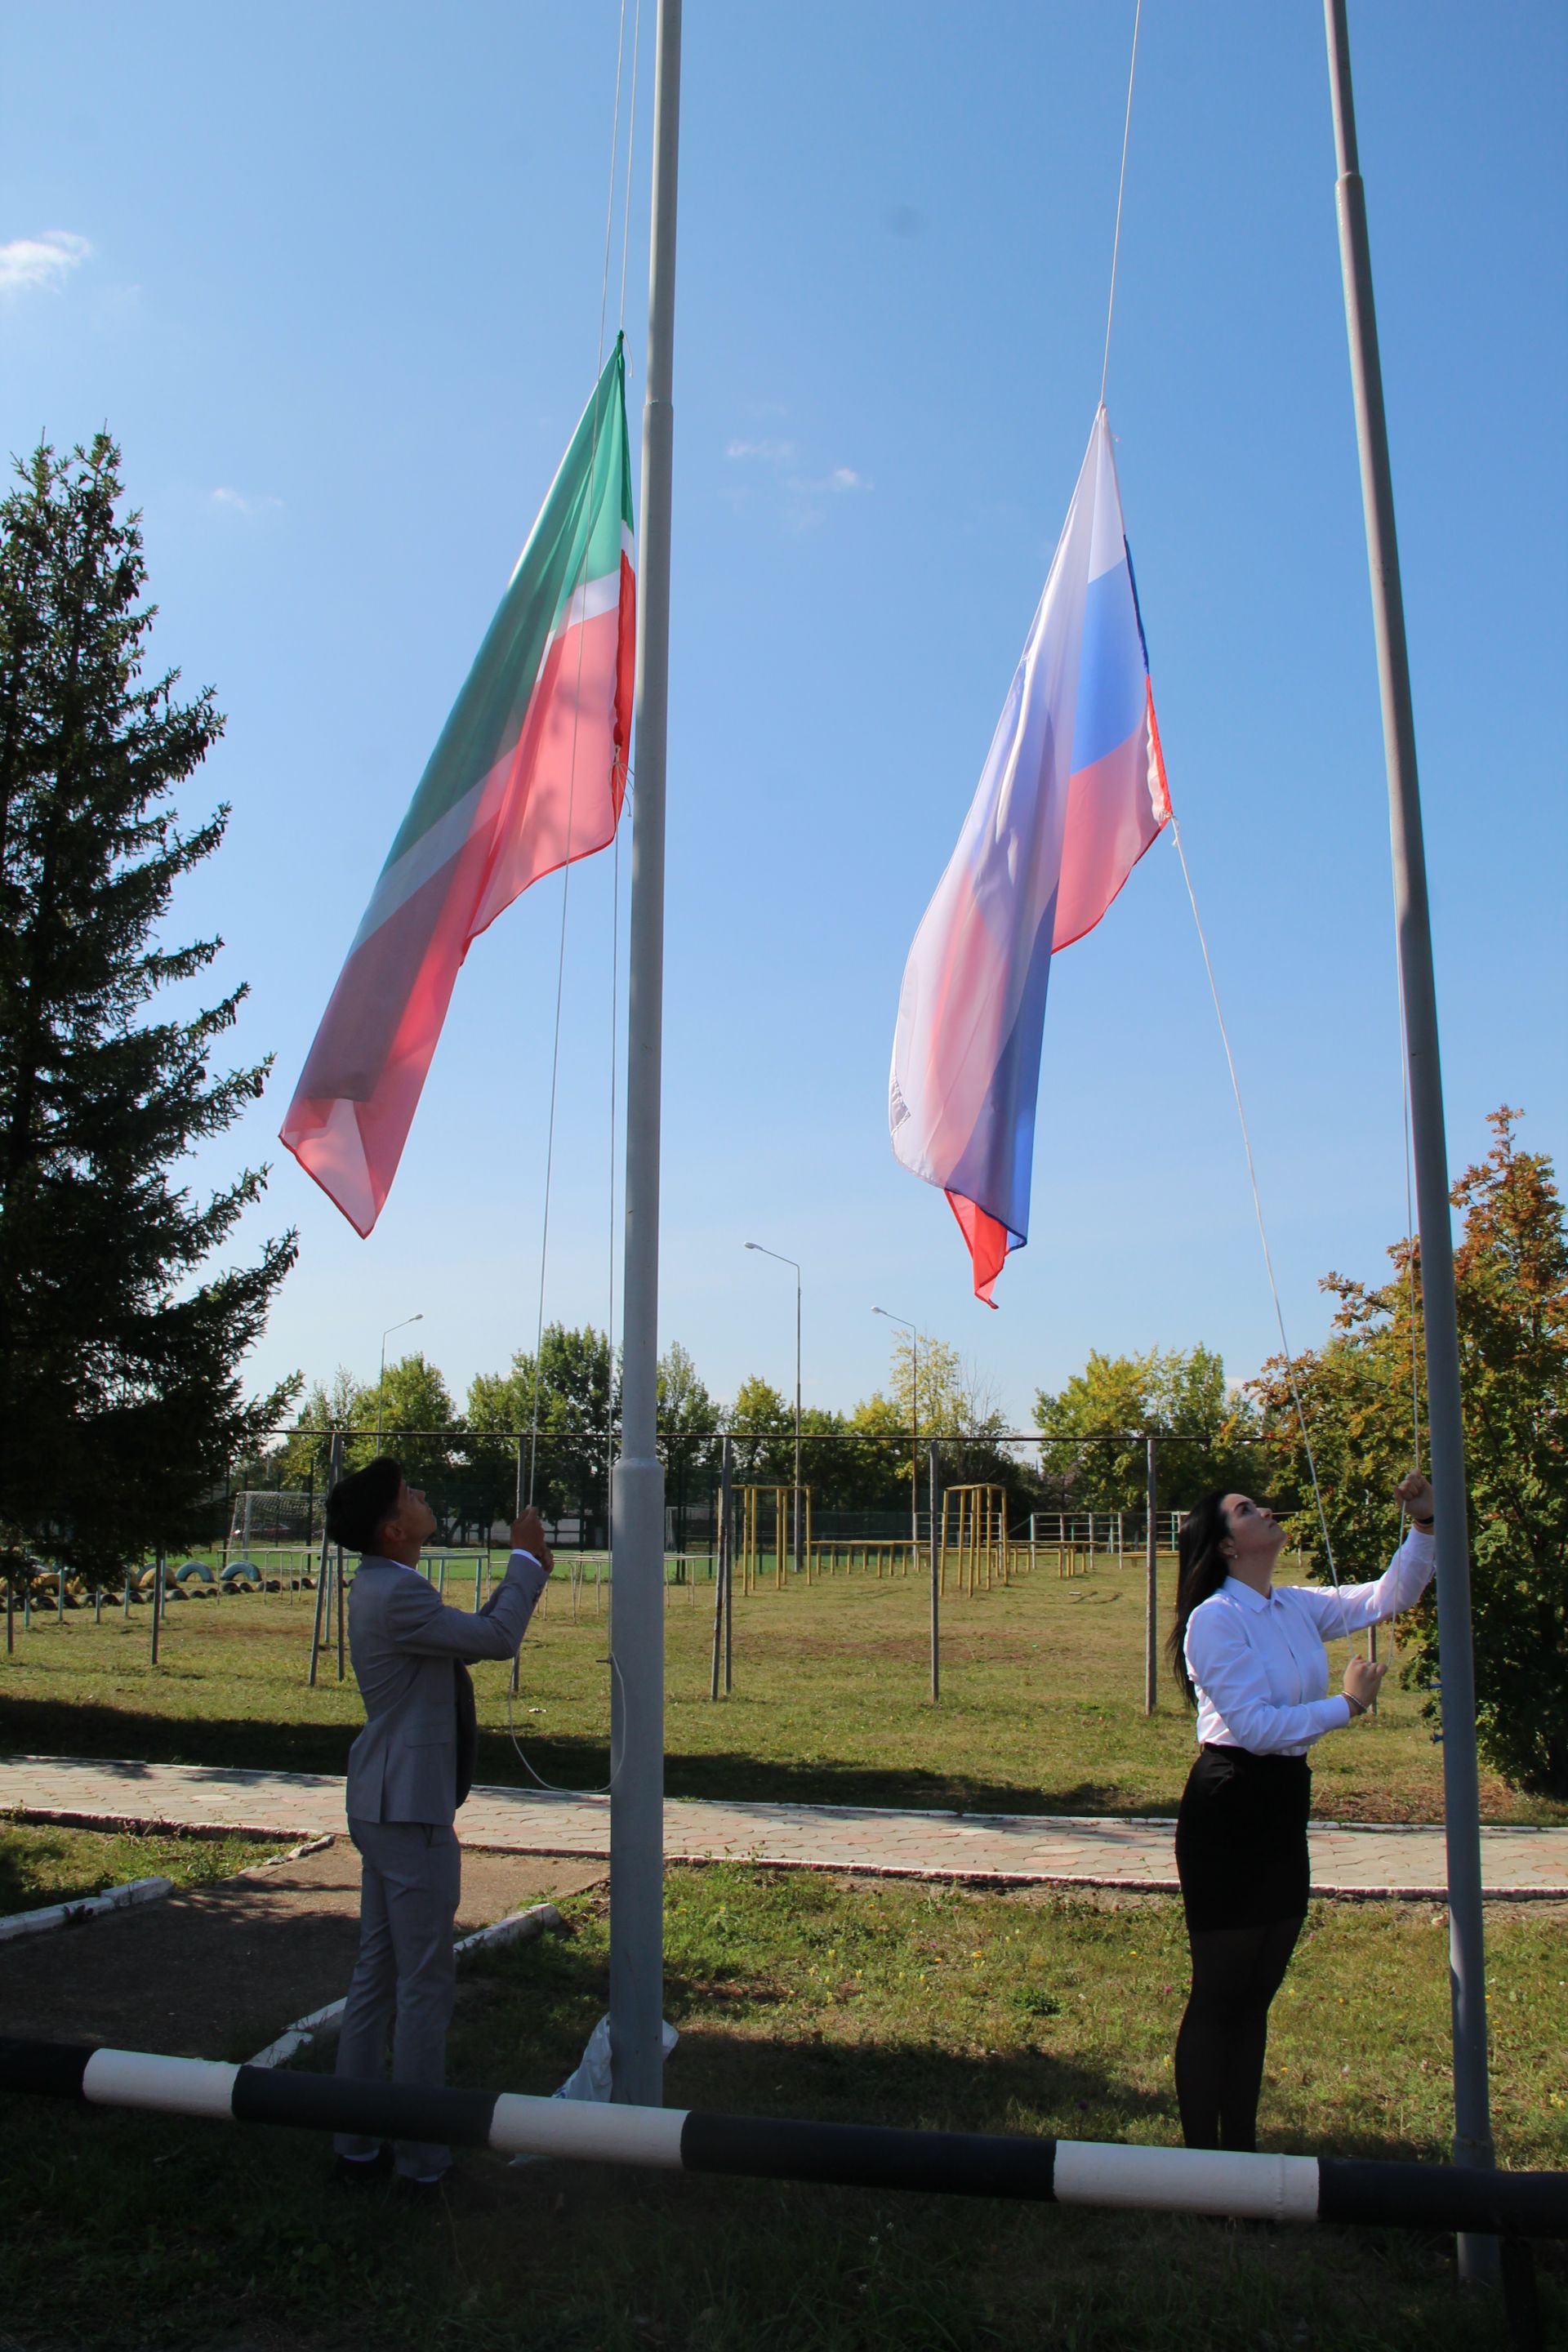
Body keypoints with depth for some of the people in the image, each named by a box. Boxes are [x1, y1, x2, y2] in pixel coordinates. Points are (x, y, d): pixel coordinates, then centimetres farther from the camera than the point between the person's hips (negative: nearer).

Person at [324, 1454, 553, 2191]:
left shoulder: (382, 1587, 11)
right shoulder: (395, 1595, -22)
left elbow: (473, 1634, 19)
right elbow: (497, 1641, -19)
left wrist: (522, 1574, 11)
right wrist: (525, 1561, -7)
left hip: (382, 1806, 10)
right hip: (412, 1812, -10)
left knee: (375, 1977, 16)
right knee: (423, 1988, 1)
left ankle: (357, 2143, 26)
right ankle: (421, 2157, 12)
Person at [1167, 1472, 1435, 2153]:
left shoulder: (1300, 1607, 7)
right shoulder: (1214, 1619, -15)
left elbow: (1389, 1598, 13)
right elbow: (1256, 1725, -19)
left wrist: (1422, 1525, -1)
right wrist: (1346, 1705, -11)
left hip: (1284, 1806, 7)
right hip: (1228, 1808, -7)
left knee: (1257, 1993, 16)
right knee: (1219, 1995, 2)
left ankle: (1242, 2153, 28)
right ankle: (1201, 2163, 14)